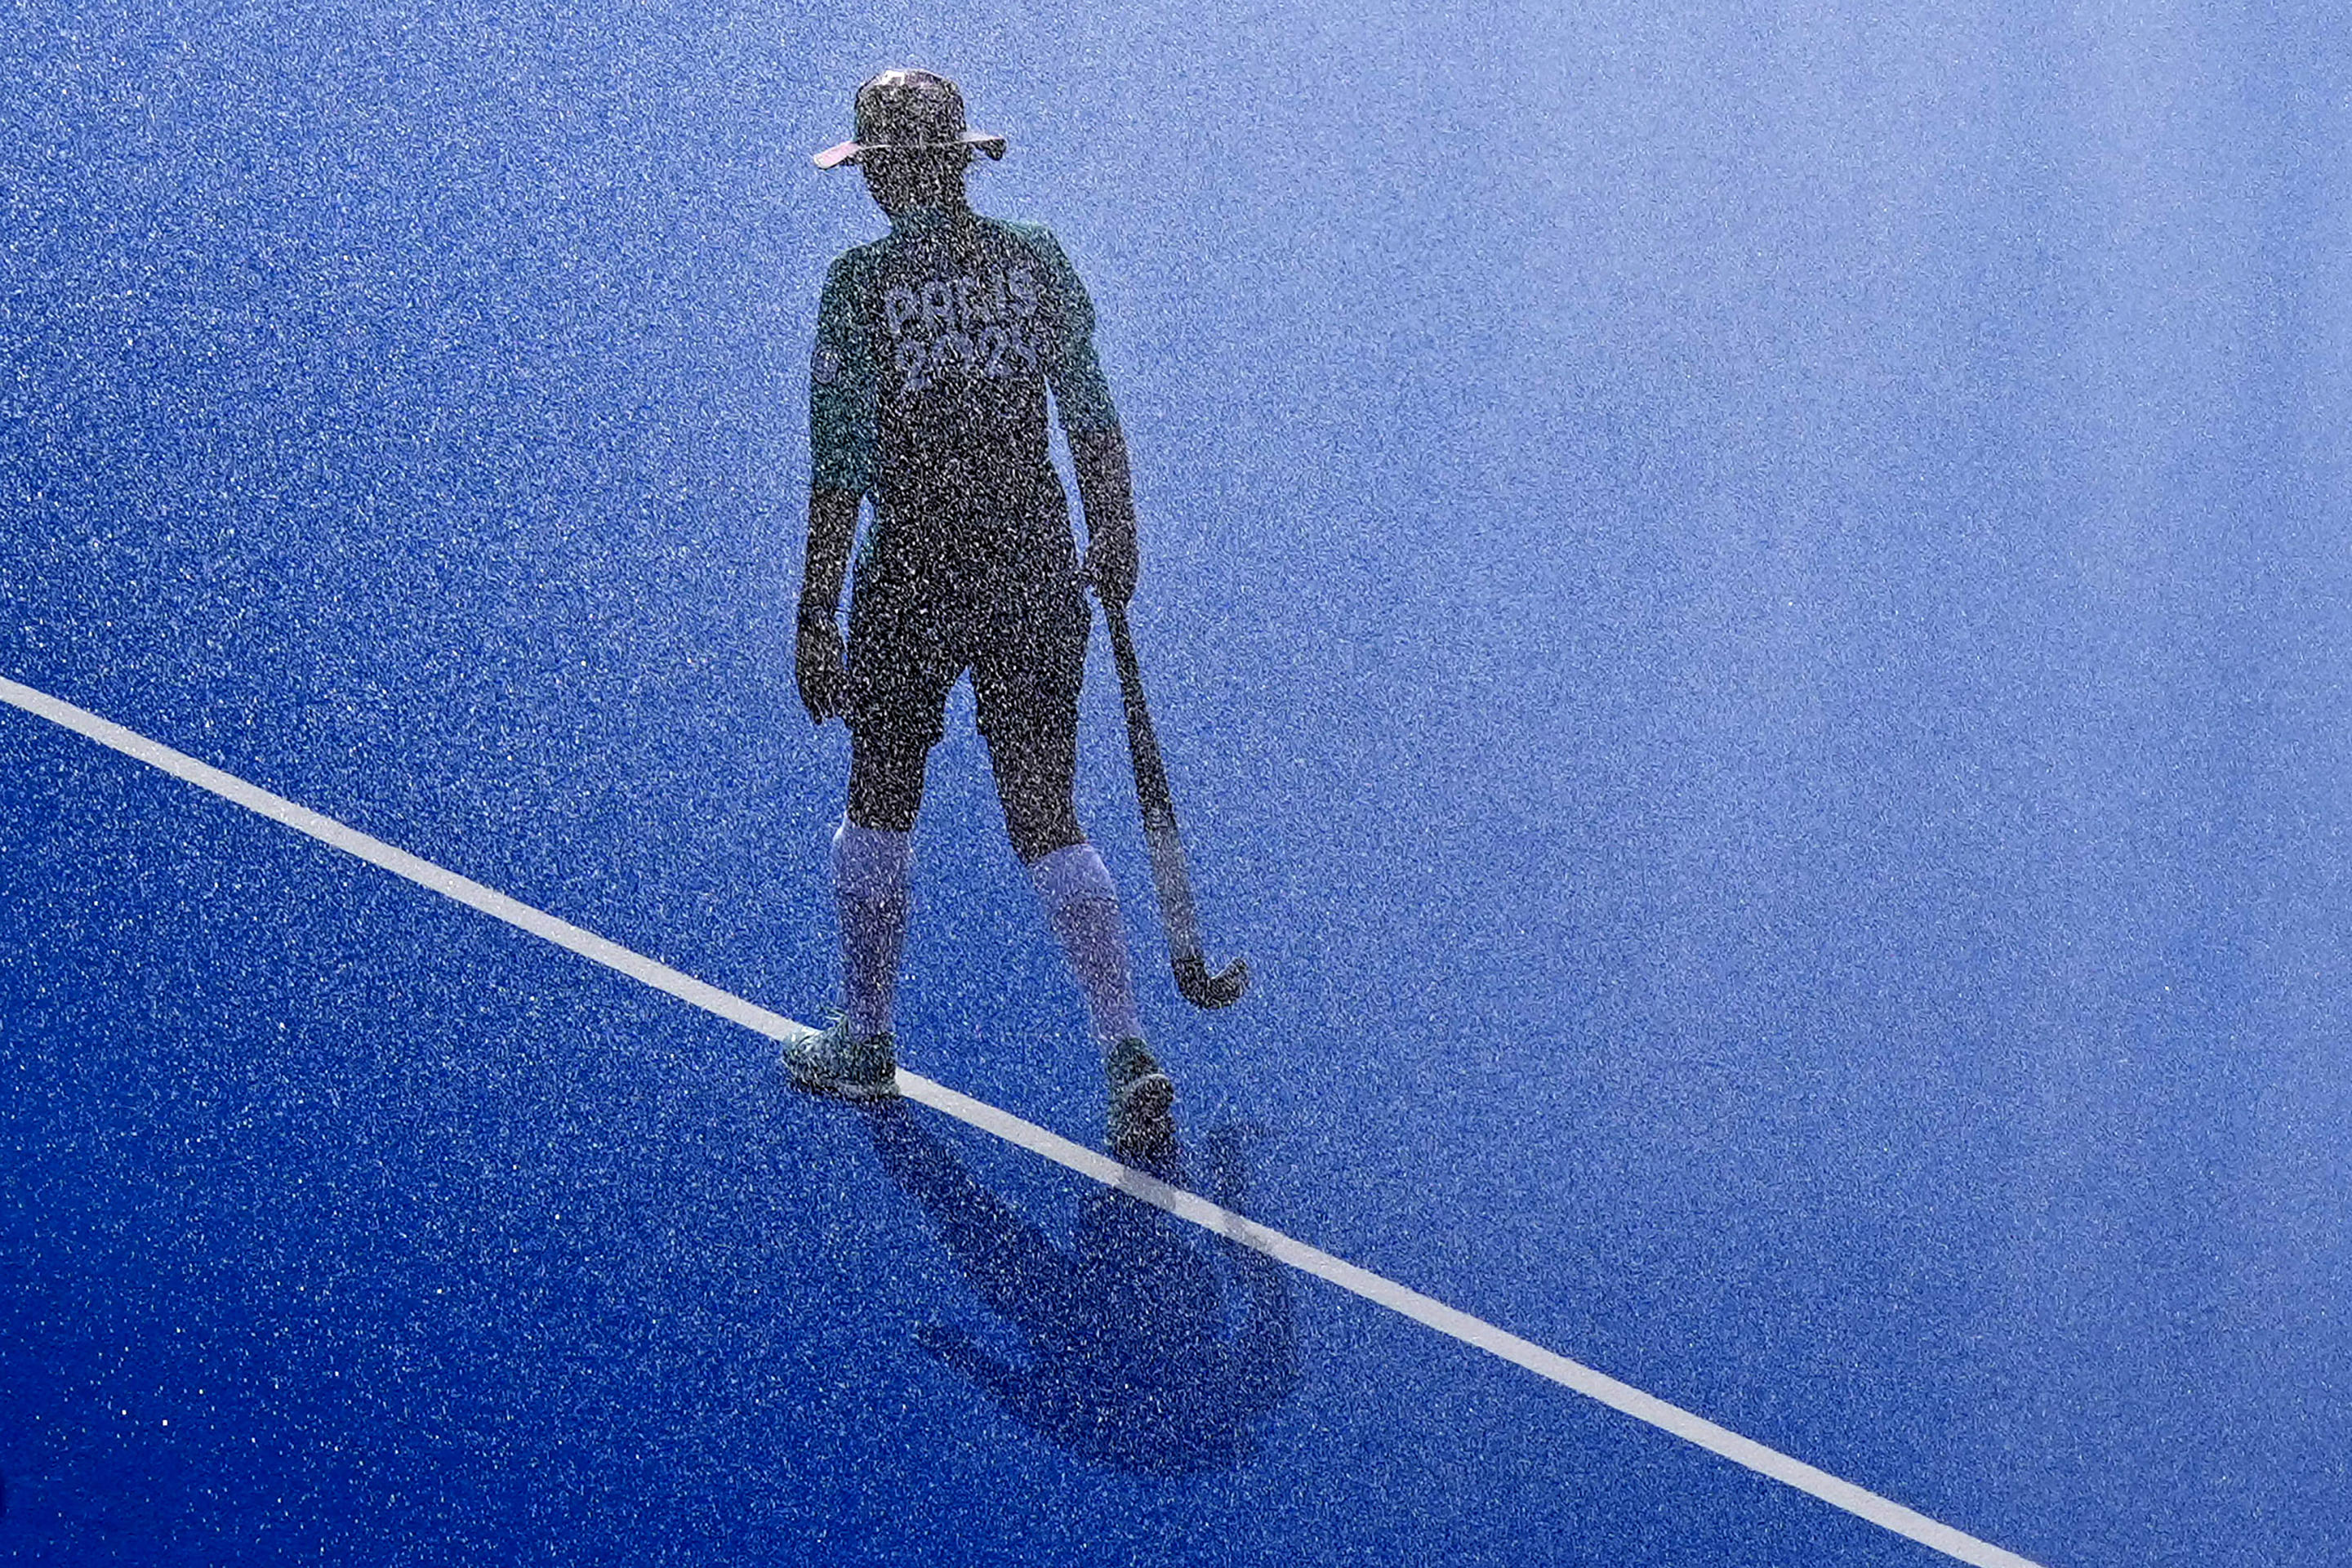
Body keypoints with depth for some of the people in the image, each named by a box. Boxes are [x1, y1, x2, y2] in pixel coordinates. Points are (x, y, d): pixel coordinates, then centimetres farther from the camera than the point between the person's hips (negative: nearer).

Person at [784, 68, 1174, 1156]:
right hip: (1038, 570, 3)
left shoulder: (860, 283, -11)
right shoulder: (1038, 260, -1)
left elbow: (841, 462, -12)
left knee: (880, 808, 18)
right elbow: (1090, 419, 4)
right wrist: (1113, 542, 18)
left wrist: (816, 614, -8)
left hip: (913, 578, -3)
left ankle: (864, 1045, 31)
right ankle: (1127, 1055, -4)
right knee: (1048, 822, 9)